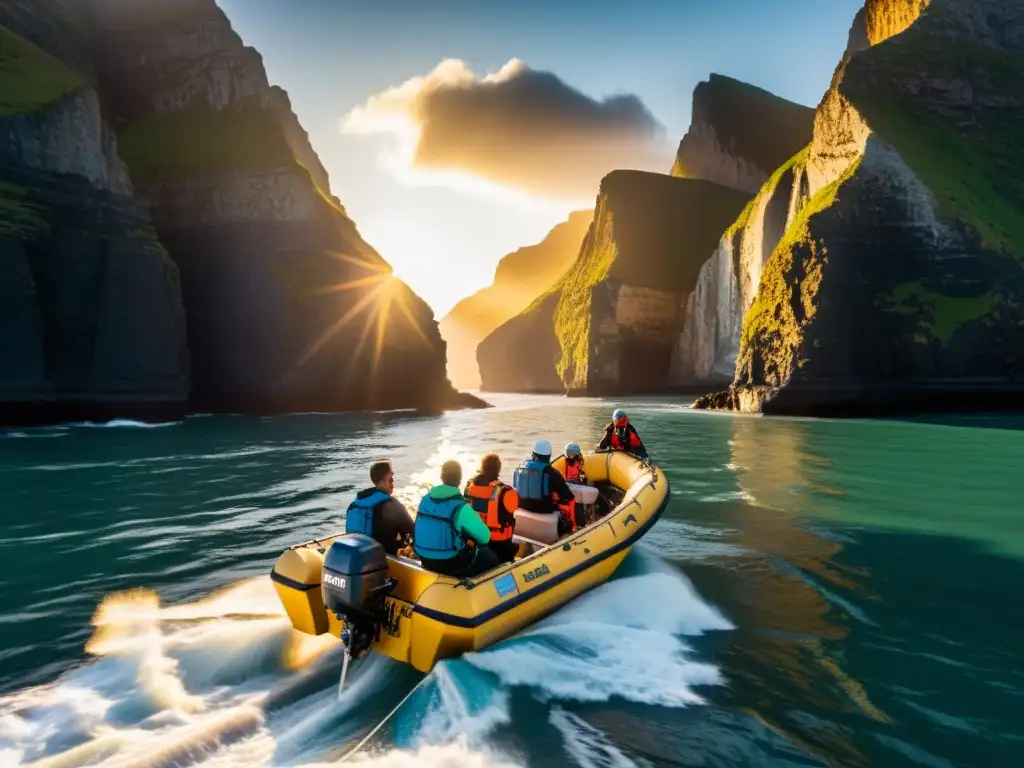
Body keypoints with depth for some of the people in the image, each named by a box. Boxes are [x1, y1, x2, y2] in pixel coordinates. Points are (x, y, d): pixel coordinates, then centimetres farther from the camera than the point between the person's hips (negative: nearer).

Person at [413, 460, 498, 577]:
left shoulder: (426, 499, -4)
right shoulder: (460, 507, -23)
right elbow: (485, 537, -16)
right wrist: (474, 516, 2)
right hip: (451, 563, -6)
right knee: (491, 557, 19)